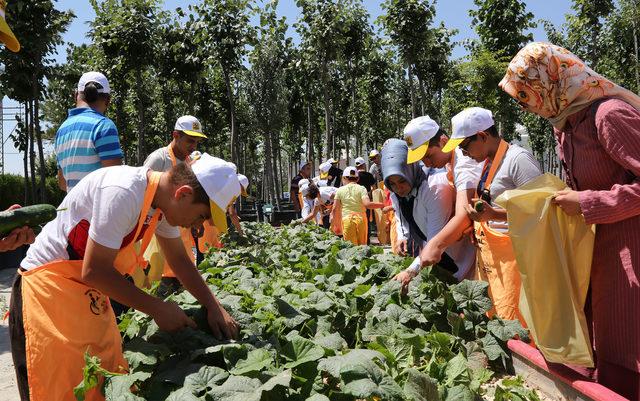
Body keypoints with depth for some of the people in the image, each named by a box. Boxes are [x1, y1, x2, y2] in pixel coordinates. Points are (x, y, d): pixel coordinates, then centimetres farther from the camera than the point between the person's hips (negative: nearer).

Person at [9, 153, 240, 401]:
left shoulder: (164, 200, -4)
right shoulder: (123, 193, -30)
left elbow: (179, 260, 7)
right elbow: (94, 271, -27)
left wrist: (214, 307, -1)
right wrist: (157, 308, -19)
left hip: (91, 288, 8)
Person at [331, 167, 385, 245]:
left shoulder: (340, 190, 6)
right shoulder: (361, 188, 2)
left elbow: (335, 208, 4)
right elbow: (367, 204, -12)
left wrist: (332, 217, 19)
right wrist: (382, 205, -1)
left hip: (347, 219, 0)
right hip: (361, 218, 0)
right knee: (362, 245, 9)